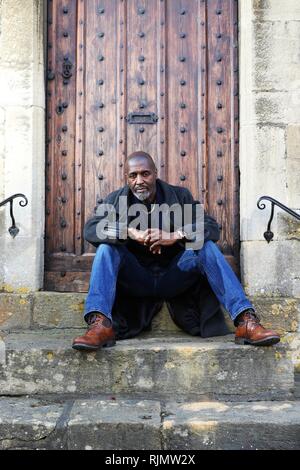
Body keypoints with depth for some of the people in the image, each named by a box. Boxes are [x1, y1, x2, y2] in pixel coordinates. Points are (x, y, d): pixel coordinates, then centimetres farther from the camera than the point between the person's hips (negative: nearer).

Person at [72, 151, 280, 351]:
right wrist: (131, 233, -31)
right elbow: (91, 228, -16)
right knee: (107, 248, -24)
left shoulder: (179, 196, 3)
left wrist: (175, 235, -26)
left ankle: (246, 321, -31)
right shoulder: (117, 200, 2)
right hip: (137, 281, 0)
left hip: (173, 279, 0)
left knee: (207, 247, -22)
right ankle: (101, 325, -38)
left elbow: (212, 227, -9)